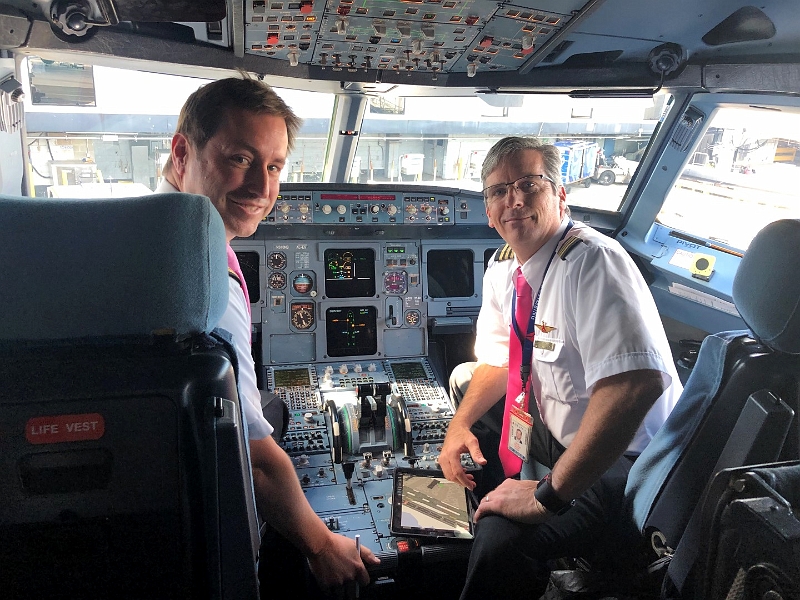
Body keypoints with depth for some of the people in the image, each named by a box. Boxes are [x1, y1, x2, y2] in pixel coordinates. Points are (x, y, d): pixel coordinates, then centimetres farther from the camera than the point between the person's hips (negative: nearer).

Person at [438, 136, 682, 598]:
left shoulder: (591, 261, -28)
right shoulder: (503, 268, 0)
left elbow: (638, 383, -41)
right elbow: (498, 361, 15)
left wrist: (549, 494, -36)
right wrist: (459, 425, -2)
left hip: (624, 457, -9)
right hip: (560, 430, 9)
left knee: (503, 536, -33)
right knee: (463, 380, 22)